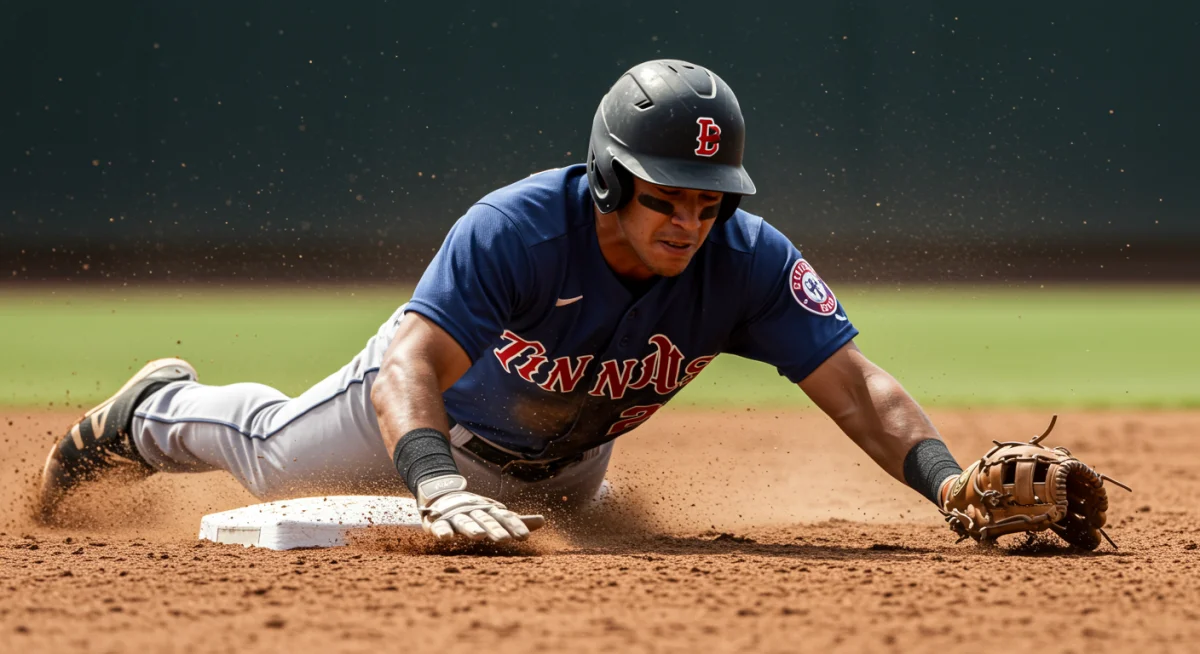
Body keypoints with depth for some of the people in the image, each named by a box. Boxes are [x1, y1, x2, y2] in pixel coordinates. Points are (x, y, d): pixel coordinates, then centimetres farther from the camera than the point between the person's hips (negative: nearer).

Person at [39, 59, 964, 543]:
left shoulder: (749, 262, -36)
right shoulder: (514, 229, -45)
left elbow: (859, 388, -41)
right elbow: (412, 367, -54)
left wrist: (950, 484, -59)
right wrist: (439, 486, -73)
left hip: (562, 465, 4)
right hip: (433, 399, -4)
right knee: (271, 455, 18)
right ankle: (156, 413, 49)